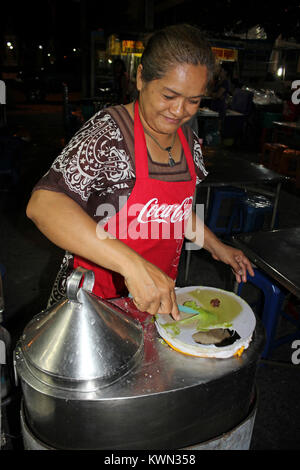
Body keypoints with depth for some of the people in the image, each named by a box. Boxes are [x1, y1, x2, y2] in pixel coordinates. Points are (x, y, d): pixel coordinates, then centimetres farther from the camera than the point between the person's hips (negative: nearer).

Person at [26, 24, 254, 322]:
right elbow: (42, 204, -35)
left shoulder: (189, 141, 0)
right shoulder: (108, 134, -22)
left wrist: (216, 247, 8)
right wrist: (132, 263, -43)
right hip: (95, 299, -5)